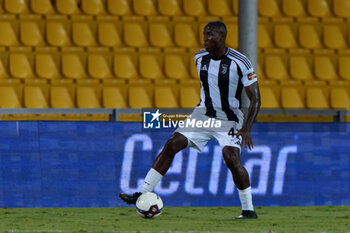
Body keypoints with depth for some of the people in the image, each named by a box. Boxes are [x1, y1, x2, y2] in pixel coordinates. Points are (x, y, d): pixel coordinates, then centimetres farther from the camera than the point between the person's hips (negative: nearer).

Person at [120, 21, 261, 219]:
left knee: (232, 159, -22)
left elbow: (255, 98, -15)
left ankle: (249, 209, -6)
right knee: (172, 145, -8)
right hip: (203, 114, 5)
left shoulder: (240, 63, -17)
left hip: (229, 120, -5)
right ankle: (143, 194, -6)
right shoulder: (200, 58, 0)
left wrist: (247, 128, -24)